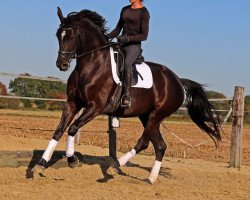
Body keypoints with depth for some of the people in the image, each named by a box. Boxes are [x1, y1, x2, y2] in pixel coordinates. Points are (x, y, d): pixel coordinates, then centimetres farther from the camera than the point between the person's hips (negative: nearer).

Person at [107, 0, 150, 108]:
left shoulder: (144, 12, -3)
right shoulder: (125, 10, 16)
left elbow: (144, 35, -8)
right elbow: (117, 30, 20)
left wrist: (128, 38, -21)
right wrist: (106, 37, 3)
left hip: (134, 45, -7)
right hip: (121, 44, 7)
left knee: (126, 62, -35)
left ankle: (127, 95, -37)